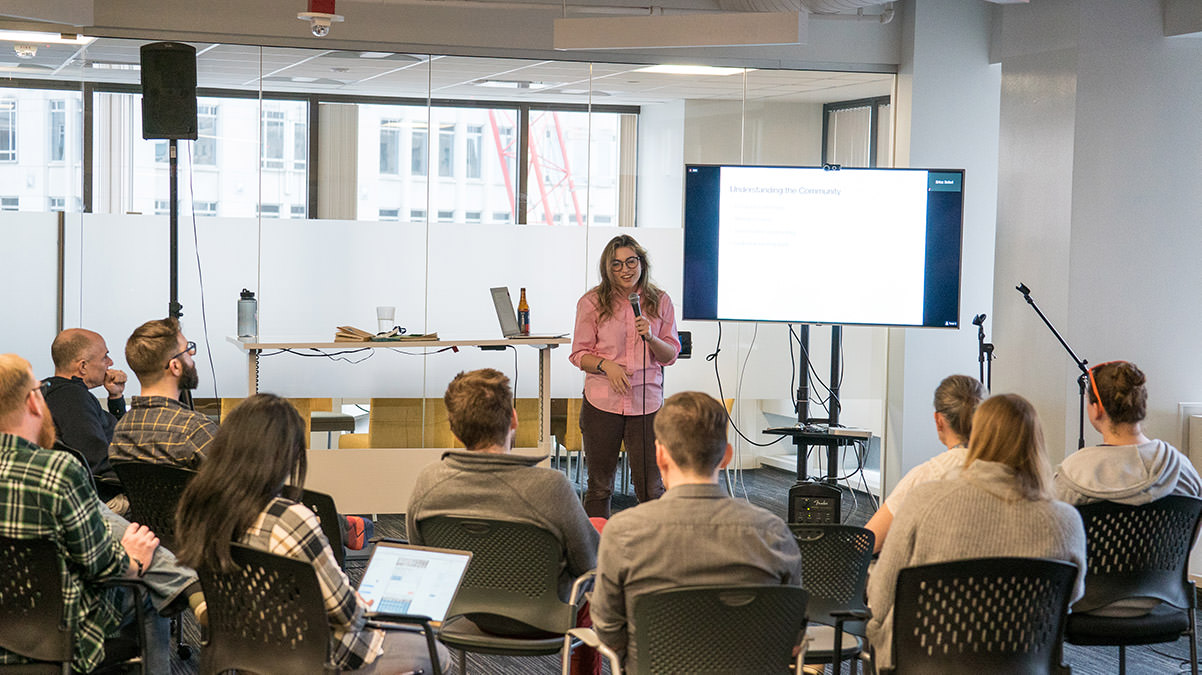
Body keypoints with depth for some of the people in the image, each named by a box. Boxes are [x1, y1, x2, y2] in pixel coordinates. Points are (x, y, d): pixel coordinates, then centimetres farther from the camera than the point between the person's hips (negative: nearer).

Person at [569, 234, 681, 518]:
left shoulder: (660, 302, 5)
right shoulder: (592, 303, 1)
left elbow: (670, 355, 8)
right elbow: (579, 354, 5)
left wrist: (650, 337, -12)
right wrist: (606, 365, -14)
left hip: (647, 401, 1)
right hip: (602, 401, 0)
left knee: (651, 488, -1)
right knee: (599, 486, 8)